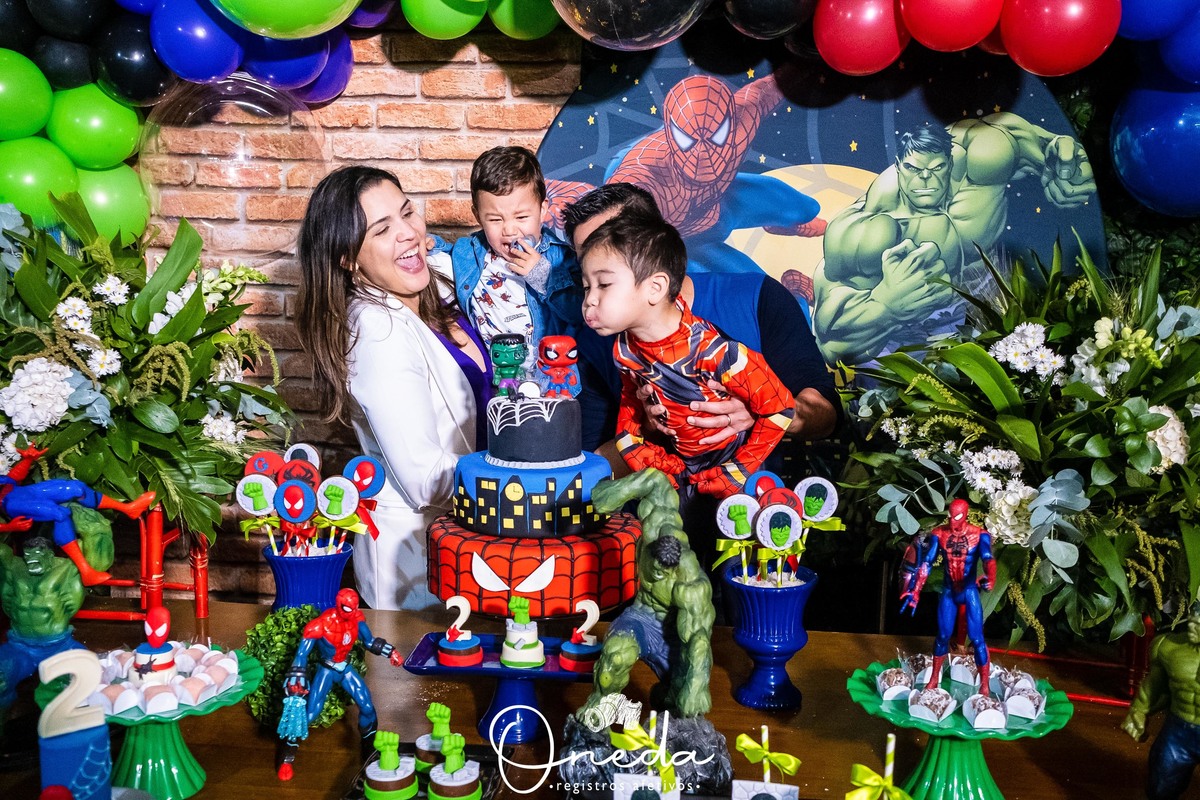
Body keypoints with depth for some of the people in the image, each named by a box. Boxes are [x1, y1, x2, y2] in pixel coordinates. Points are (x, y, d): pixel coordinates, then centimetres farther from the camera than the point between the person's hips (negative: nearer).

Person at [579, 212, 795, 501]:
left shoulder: (712, 351, -29)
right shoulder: (624, 350, -10)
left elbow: (780, 408, -22)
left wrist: (732, 477, -16)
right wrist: (665, 473, -3)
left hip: (733, 459, -5)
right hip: (678, 464, 5)